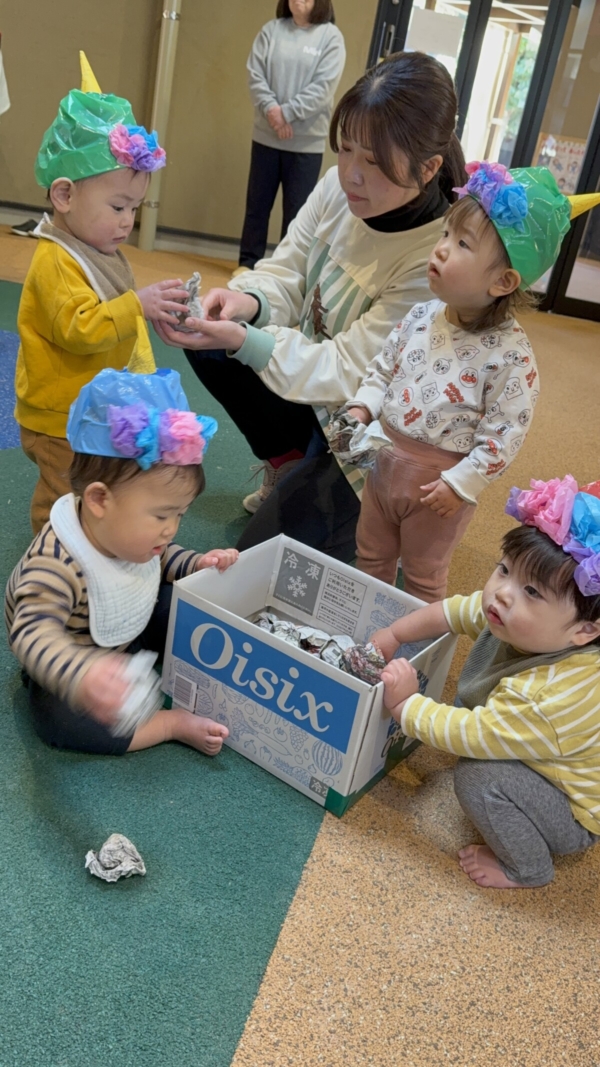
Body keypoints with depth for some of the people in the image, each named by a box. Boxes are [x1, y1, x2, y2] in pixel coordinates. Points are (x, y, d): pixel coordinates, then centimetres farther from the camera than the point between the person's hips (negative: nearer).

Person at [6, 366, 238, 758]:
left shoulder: (129, 532, -15)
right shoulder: (55, 565, -41)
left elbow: (161, 557, 6)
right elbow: (35, 634, -50)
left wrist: (196, 565, -14)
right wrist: (81, 675, -68)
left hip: (131, 632, 7)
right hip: (76, 663, -6)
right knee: (58, 718, -32)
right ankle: (174, 724, -23)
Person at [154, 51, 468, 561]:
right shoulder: (340, 186, -12)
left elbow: (349, 372, -28)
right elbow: (287, 271, -3)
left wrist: (242, 342, -39)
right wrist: (250, 300, -27)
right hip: (313, 397, 7)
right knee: (206, 345, -5)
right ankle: (288, 466, 12)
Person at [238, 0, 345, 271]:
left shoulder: (331, 36, -1)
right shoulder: (272, 29, 6)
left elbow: (323, 87, -10)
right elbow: (254, 74, 1)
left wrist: (286, 113, -15)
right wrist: (270, 109, -15)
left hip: (307, 140, -2)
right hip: (266, 135, 3)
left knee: (297, 209, 2)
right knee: (258, 203, 9)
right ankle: (248, 262, 20)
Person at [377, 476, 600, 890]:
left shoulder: (551, 699, -42)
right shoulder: (516, 620, -18)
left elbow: (467, 735, -34)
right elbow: (452, 611, -1)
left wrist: (405, 703, -23)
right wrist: (392, 635, -2)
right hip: (550, 776, 8)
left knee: (479, 777, -27)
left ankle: (526, 868, 1)